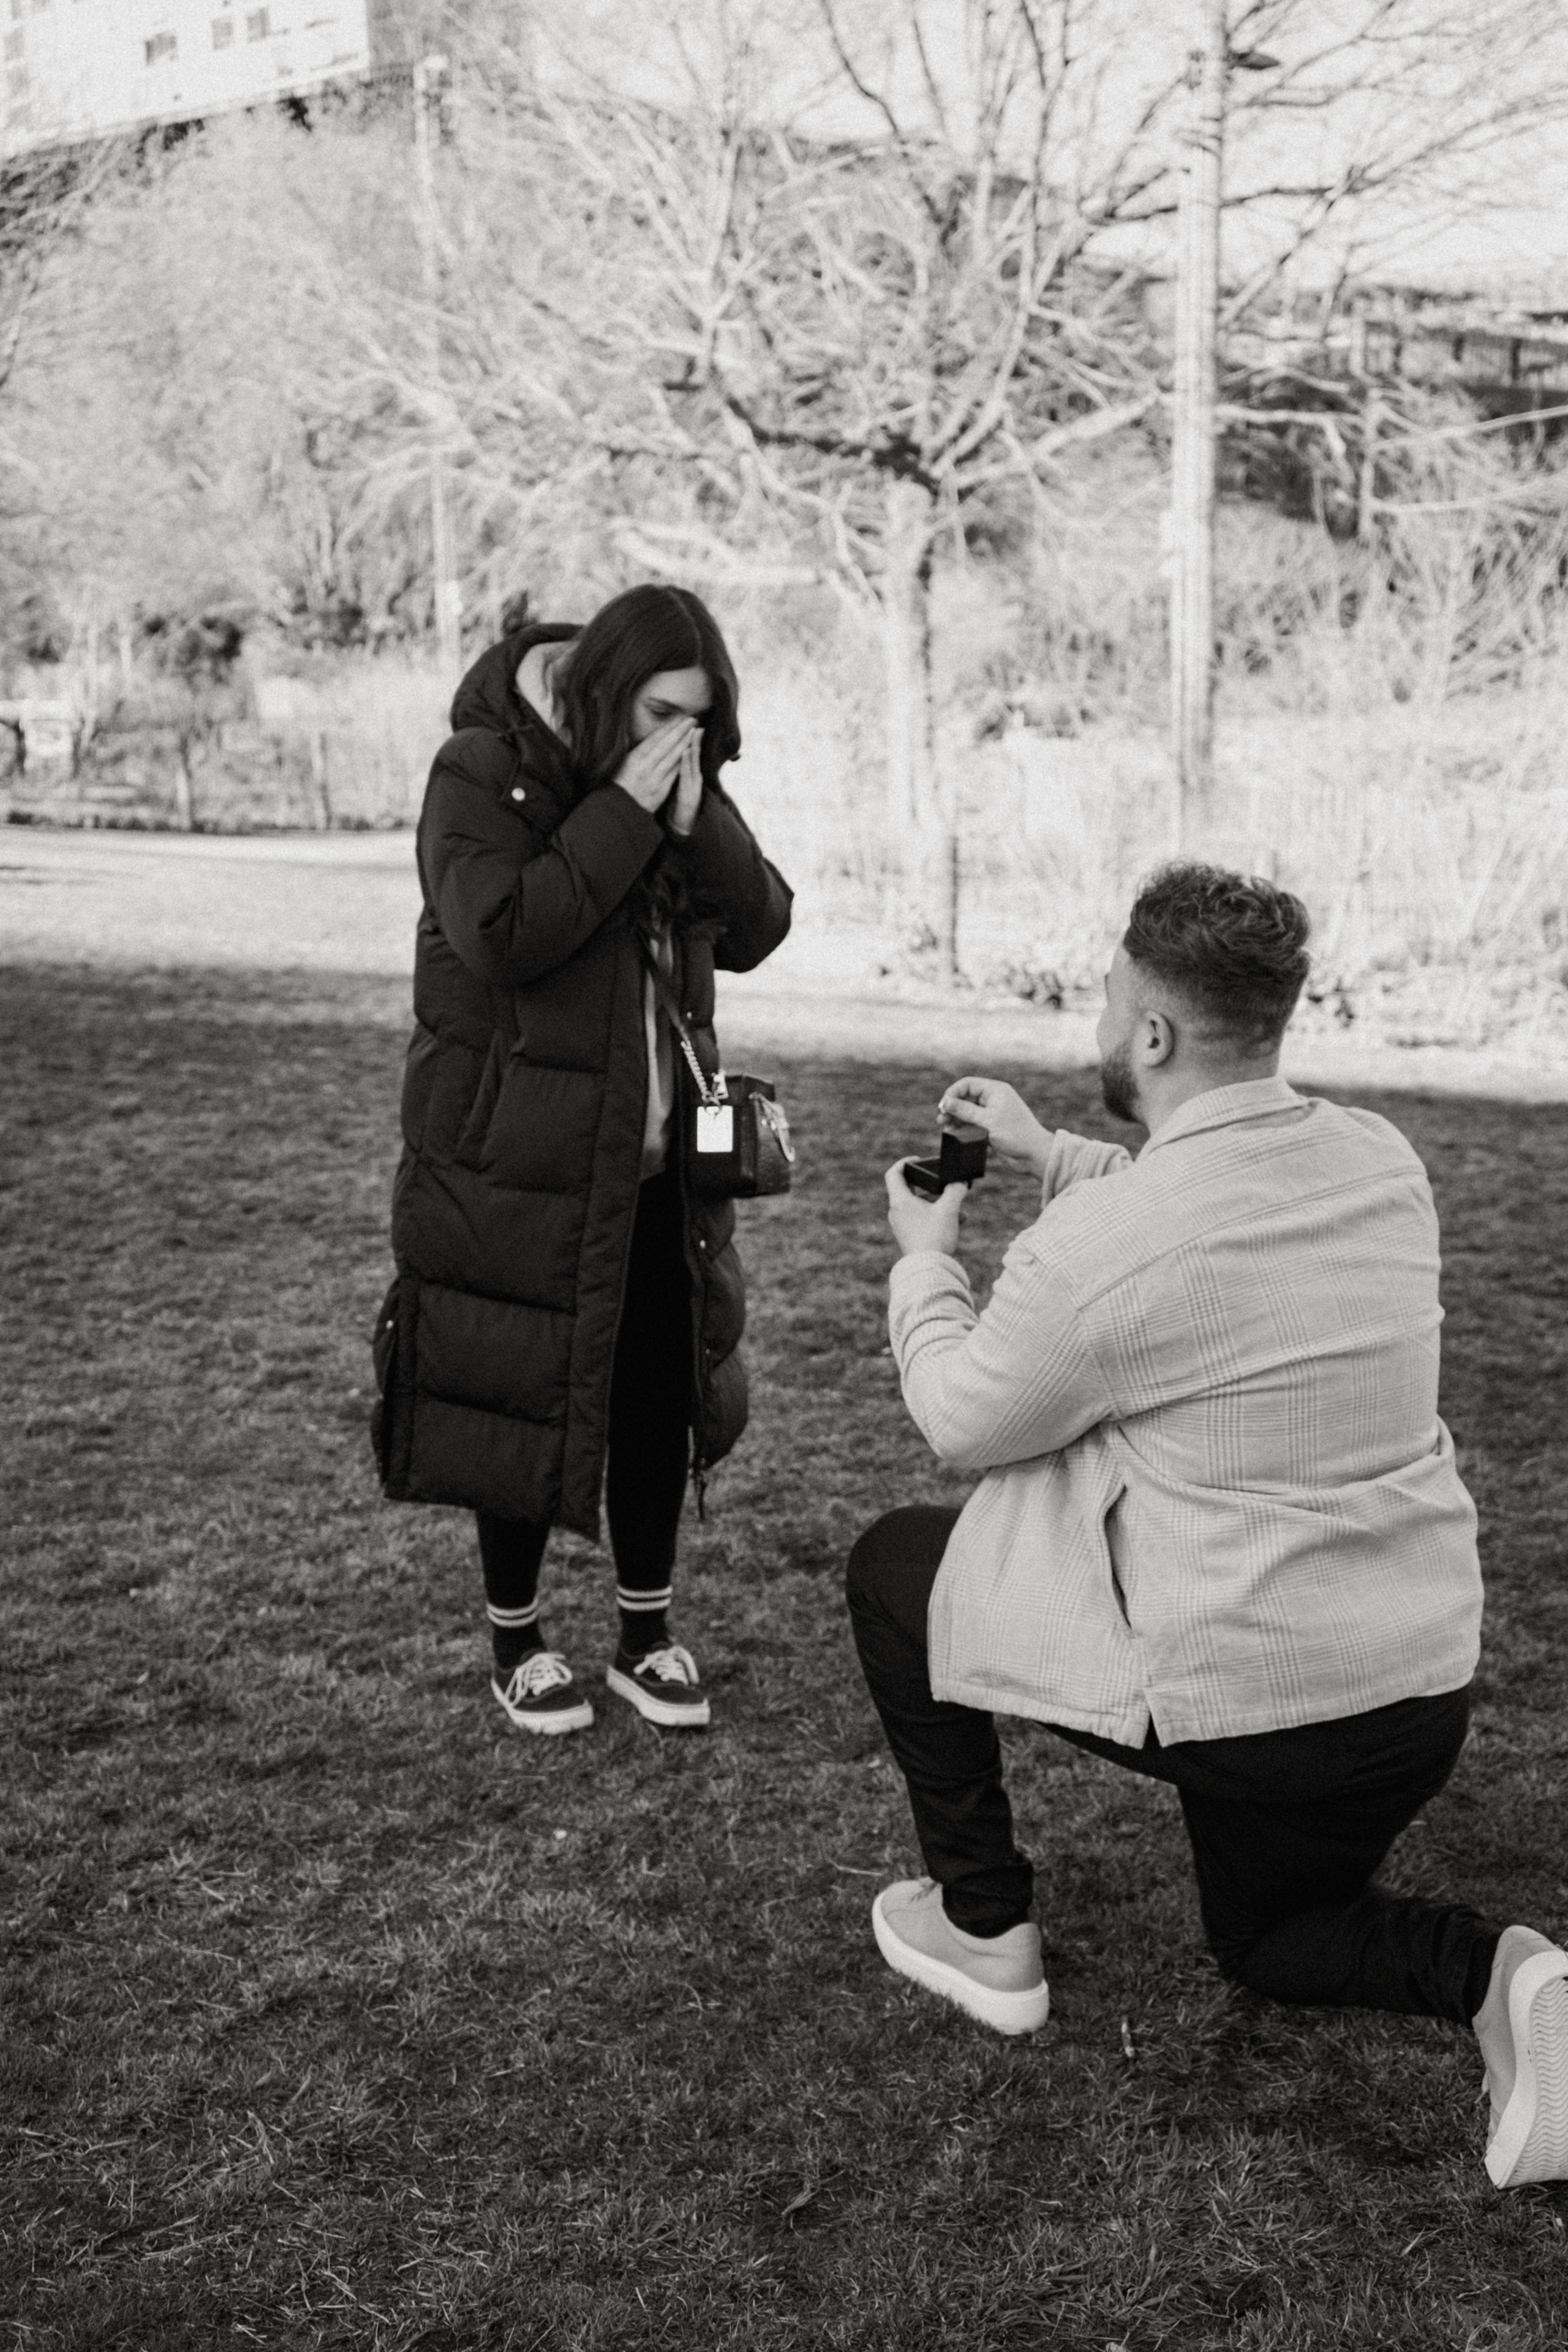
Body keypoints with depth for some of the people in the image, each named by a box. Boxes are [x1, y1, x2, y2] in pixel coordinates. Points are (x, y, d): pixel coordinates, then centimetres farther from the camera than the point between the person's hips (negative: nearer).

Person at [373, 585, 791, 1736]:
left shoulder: (685, 779, 7)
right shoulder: (483, 772, -12)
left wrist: (698, 821, -15)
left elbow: (757, 930, 0)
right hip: (520, 1161, -5)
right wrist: (624, 814, -26)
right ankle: (517, 1640, 24)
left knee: (662, 1392, 10)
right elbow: (500, 935, -26)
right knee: (522, 1396, 5)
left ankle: (648, 1631, 27)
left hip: (657, 1162, 6)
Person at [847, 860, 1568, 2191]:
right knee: (1266, 1936, 33)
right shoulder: (1384, 1165, -3)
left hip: (1236, 1705, -7)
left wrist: (925, 1257, 12)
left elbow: (964, 1422, -5)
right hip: (1425, 1693, 7)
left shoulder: (1098, 1246, -24)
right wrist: (1049, 1155, 23)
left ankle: (985, 1932, 23)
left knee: (892, 1568, 14)